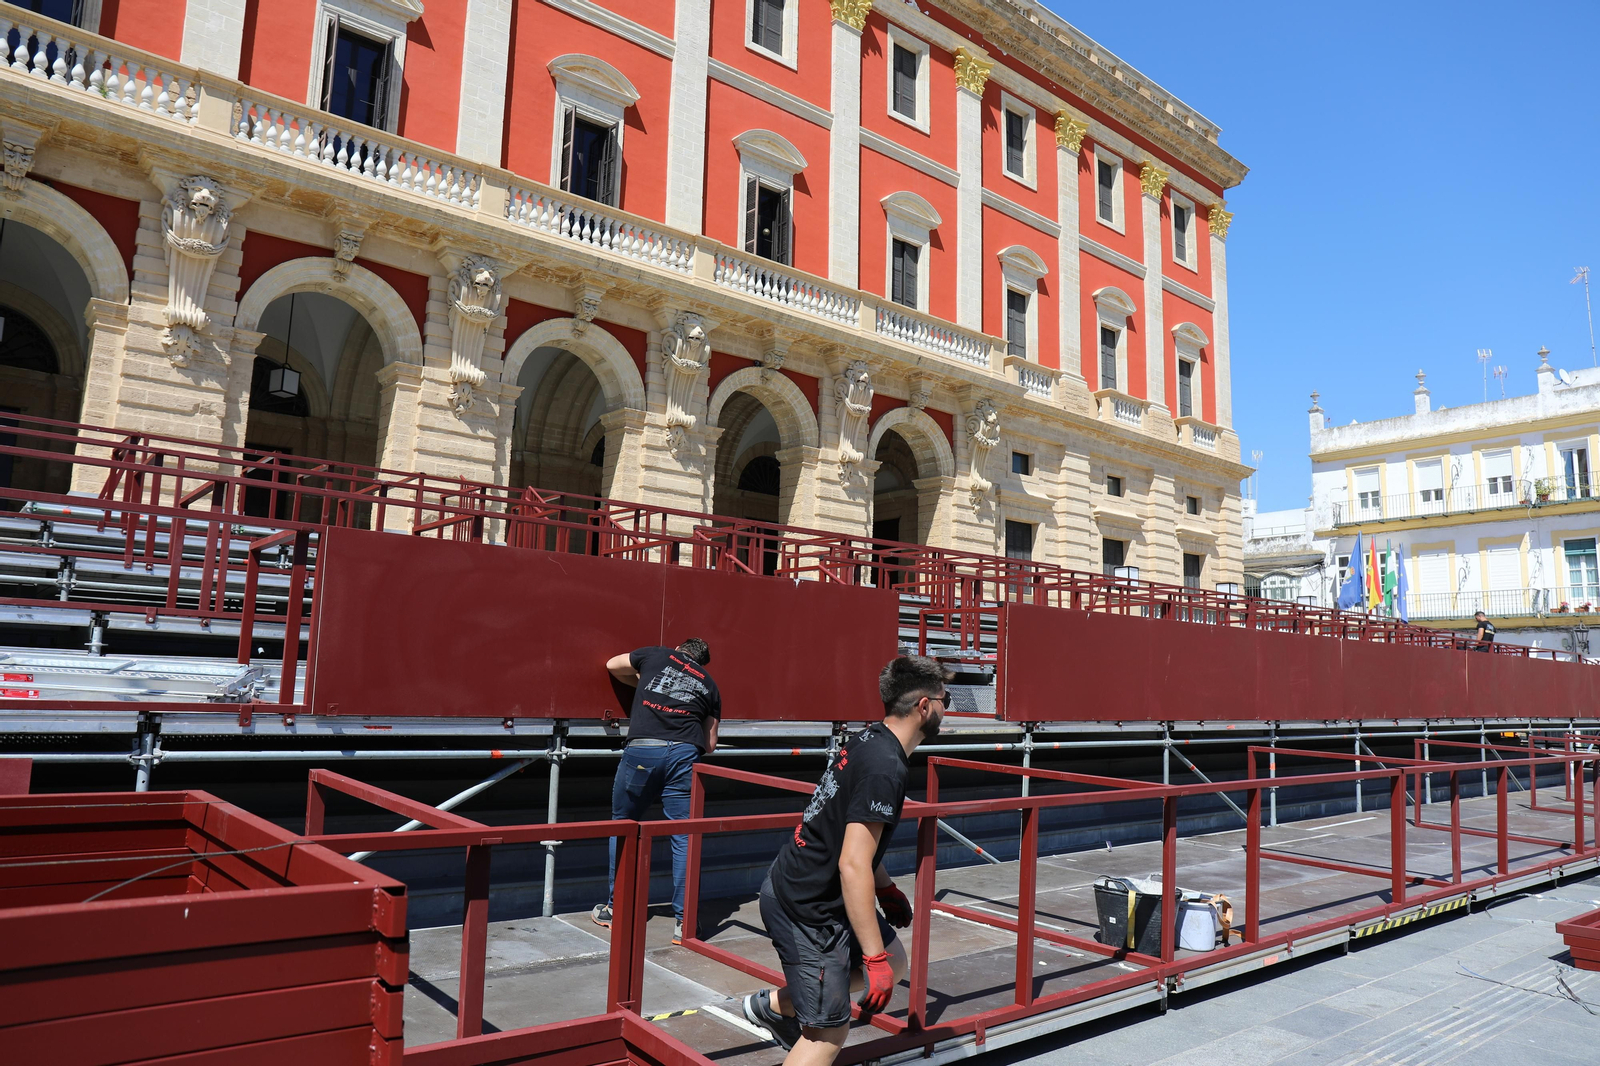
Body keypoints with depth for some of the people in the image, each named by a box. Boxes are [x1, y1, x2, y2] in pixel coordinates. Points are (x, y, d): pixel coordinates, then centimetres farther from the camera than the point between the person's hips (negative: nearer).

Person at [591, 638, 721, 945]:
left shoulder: (656, 655, 18)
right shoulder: (709, 685, 21)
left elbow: (613, 665, 33)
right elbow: (710, 744, 20)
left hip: (642, 750, -1)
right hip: (685, 755, 1)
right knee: (684, 837, 6)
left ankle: (614, 907, 26)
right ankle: (683, 922, 7)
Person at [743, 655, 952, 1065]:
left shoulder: (869, 740, 4)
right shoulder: (885, 768, -25)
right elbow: (852, 866, -28)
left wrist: (885, 888, 24)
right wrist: (874, 959, -23)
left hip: (796, 885, 10)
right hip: (806, 910, -10)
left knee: (894, 963, 19)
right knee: (829, 1032, 1)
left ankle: (774, 1003, 26)